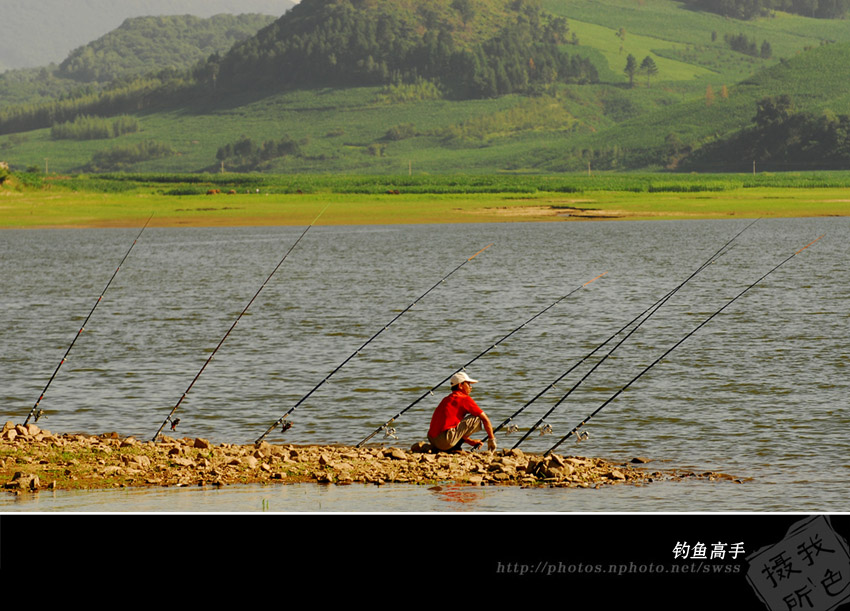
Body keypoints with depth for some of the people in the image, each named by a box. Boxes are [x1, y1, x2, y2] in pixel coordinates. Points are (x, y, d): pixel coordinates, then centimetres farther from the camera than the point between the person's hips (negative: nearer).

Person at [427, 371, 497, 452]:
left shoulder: (447, 399, 25)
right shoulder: (465, 399, 2)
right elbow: (485, 419, 4)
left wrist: (471, 441, 33)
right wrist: (491, 439, 15)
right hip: (445, 441, -8)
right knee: (476, 419, 1)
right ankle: (453, 448, -3)